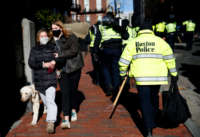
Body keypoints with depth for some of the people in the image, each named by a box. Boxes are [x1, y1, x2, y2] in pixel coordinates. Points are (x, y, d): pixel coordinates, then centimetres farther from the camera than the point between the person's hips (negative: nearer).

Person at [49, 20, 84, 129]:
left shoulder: (71, 37, -4)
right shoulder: (52, 42, 9)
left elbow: (73, 51, -15)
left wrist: (60, 55, -16)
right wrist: (56, 69, 1)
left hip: (74, 68, -2)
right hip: (62, 70, 2)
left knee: (73, 90, 7)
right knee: (64, 93, -6)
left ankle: (73, 111, 32)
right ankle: (66, 120, -7)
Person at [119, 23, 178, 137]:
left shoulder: (132, 43, 6)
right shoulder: (160, 41, 4)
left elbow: (123, 61, 7)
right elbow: (169, 59, 3)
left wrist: (123, 73, 21)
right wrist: (174, 73, 10)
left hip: (141, 77, -1)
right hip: (157, 76, 1)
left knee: (145, 101, 2)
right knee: (154, 97, 23)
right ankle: (154, 120, 40)